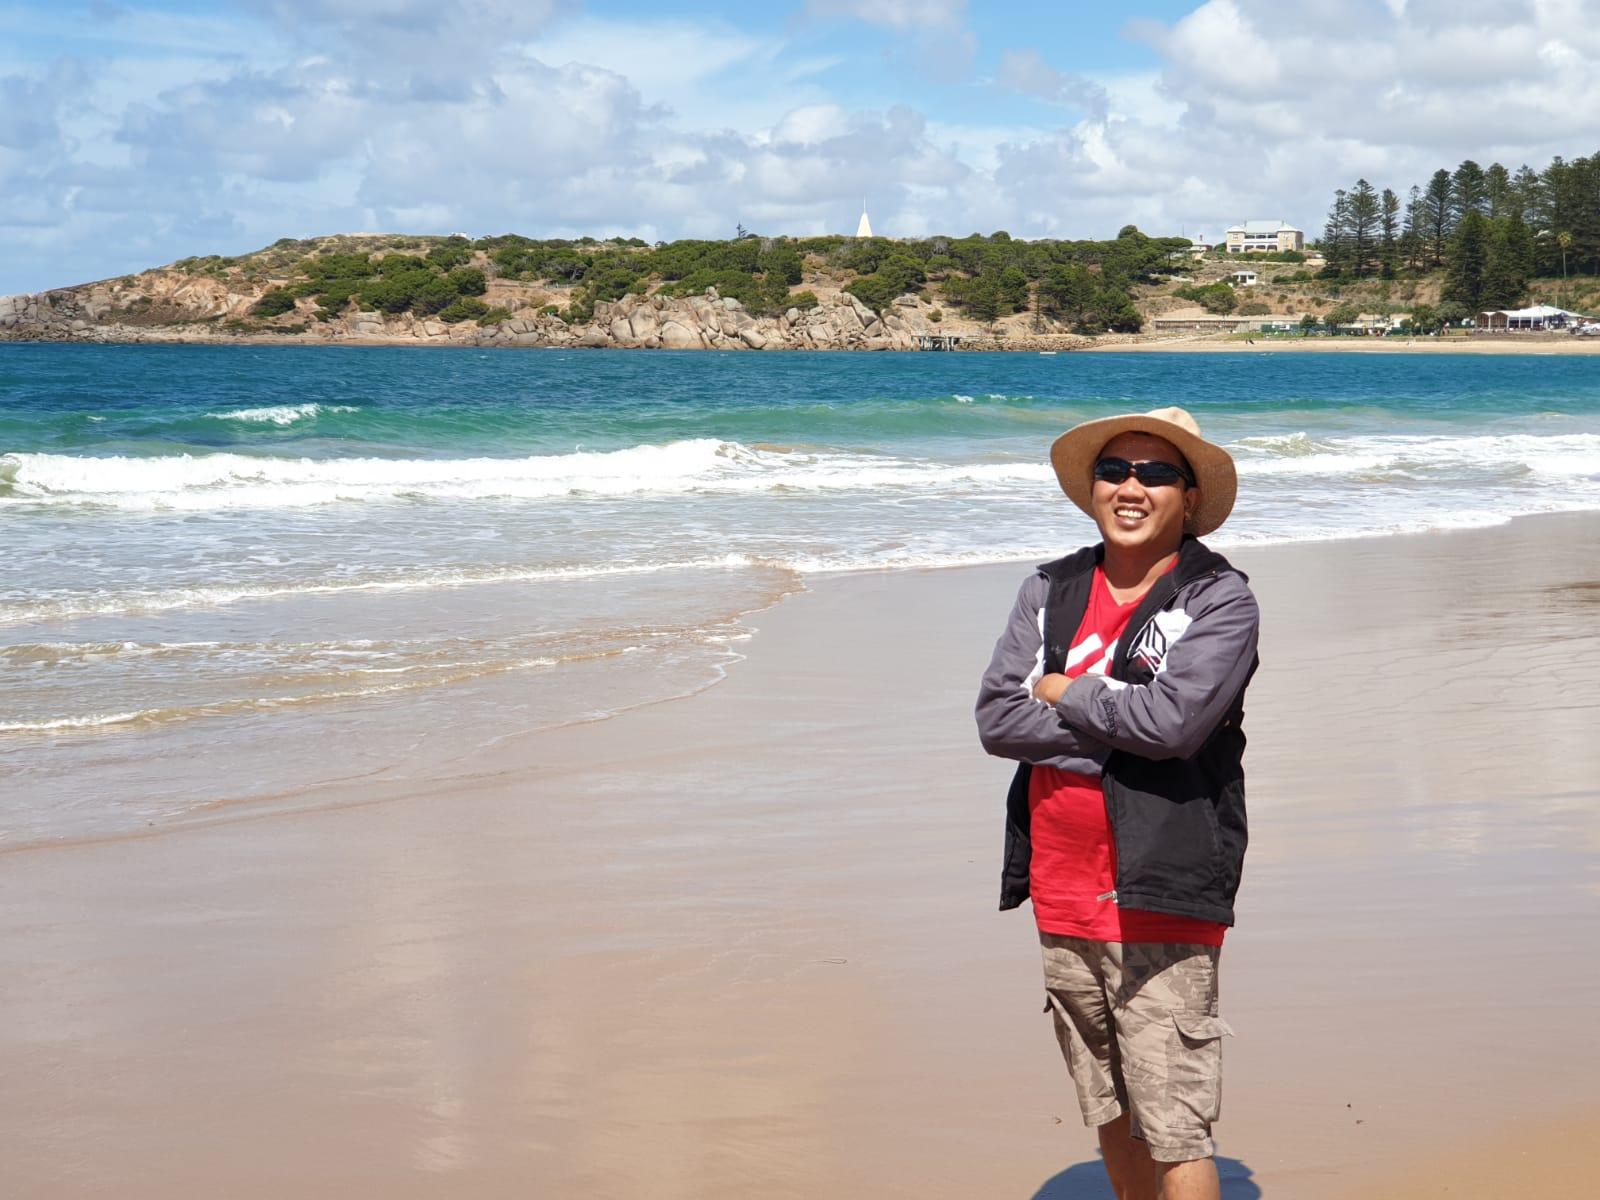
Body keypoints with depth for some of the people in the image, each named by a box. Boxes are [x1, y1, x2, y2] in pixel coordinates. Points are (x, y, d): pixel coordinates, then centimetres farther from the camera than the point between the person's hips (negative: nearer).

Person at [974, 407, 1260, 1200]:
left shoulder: (1220, 600, -5)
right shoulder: (1051, 592, 9)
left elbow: (1172, 718, -22)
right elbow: (995, 719, -3)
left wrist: (1062, 694, -7)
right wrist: (1119, 727, -12)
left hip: (1161, 897, -5)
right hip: (1062, 895, 6)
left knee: (1172, 1125, -6)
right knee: (1110, 1114, 18)